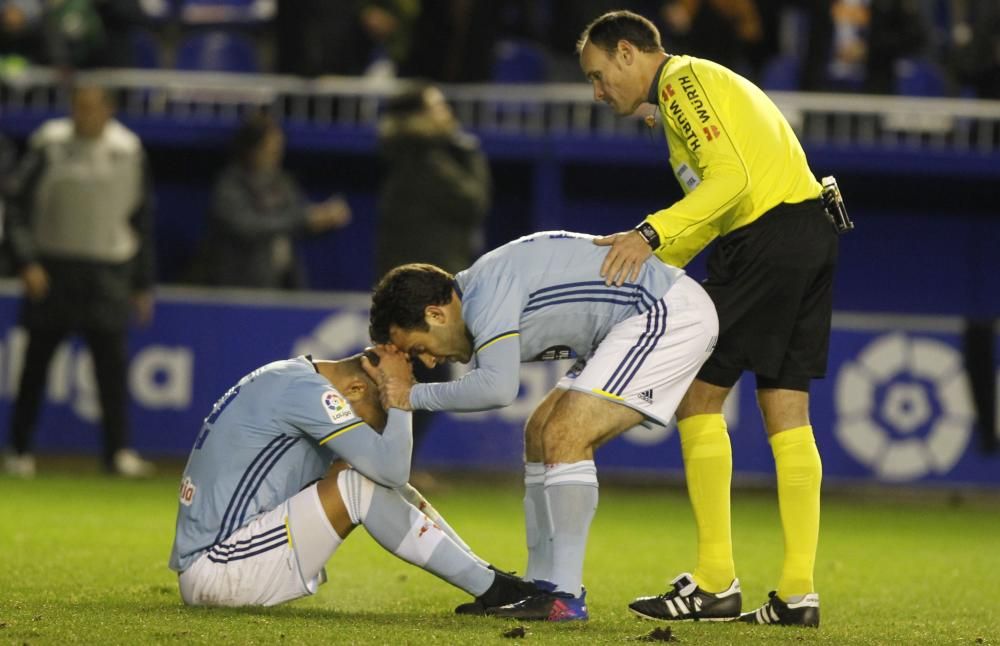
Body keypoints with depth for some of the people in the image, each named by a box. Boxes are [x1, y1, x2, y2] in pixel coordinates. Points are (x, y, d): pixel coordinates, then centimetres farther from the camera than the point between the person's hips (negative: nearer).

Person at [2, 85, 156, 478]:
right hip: (52, 268, -1)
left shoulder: (128, 151, 5)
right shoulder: (49, 145, -3)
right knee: (36, 361, 4)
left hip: (107, 271, 1)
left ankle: (118, 450, -6)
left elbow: (143, 220, 13)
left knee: (112, 359, -9)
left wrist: (143, 284, 12)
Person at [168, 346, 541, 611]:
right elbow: (391, 468, -20)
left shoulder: (295, 378, 15)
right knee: (359, 485, -17)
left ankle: (489, 581, 4)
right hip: (214, 571, -10)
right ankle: (490, 590, -11)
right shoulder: (304, 390, -16)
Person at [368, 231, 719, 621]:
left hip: (673, 314, -11)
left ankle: (565, 598, -16)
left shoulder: (487, 293, -20)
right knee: (542, 433, 13)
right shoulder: (479, 296, 10)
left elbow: (498, 387, -32)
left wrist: (415, 396, -20)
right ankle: (543, 588, 14)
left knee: (563, 437, -17)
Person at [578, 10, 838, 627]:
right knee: (786, 410, 8)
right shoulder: (702, 81, 26)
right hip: (813, 234, 10)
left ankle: (715, 583, -5)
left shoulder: (682, 80, -5)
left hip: (768, 237, -10)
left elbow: (730, 177, -18)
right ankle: (799, 592, 5)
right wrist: (643, 264, 19)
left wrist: (650, 234, -22)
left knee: (699, 398, -4)